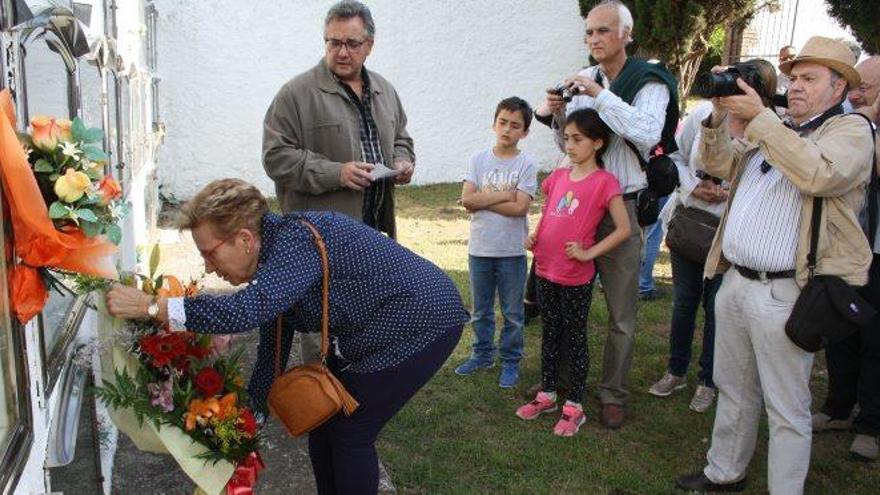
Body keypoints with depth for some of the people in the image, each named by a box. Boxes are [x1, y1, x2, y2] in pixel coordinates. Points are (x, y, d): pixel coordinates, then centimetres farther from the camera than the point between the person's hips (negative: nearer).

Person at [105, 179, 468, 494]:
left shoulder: (296, 240, -28)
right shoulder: (273, 257, 1)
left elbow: (247, 310, -44)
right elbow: (271, 353, 8)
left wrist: (149, 306, -36)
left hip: (422, 324, -9)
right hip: (371, 334, 9)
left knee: (351, 433, -4)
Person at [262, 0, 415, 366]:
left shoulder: (384, 91, 13)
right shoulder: (297, 93, -9)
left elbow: (401, 138, 26)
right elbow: (276, 156, -12)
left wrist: (403, 161, 4)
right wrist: (335, 173, -21)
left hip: (376, 231, 7)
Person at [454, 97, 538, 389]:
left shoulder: (526, 165, -7)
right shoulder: (478, 159, -1)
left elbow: (519, 207, -18)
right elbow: (467, 200, -10)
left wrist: (482, 199, -13)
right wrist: (503, 194, -16)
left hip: (511, 252, -2)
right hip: (479, 249, 3)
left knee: (512, 313, 10)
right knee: (481, 310, 18)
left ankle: (510, 361, 25)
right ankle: (483, 354, 35)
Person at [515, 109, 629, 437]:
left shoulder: (604, 182, -11)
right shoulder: (558, 176, 7)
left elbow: (623, 229, -13)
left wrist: (589, 253, -17)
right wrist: (534, 237, 4)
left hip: (575, 277, -6)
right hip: (545, 270, 6)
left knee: (575, 339, 7)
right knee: (549, 334, 17)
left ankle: (574, 407, 20)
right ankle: (547, 395, 32)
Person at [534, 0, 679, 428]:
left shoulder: (649, 82, -6)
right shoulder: (582, 81, 7)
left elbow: (648, 135, -24)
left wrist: (601, 96, -24)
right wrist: (555, 117, -5)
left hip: (622, 208, -4)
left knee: (621, 314, 6)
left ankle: (613, 394, 21)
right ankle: (563, 377, 31)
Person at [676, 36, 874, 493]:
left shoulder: (852, 129, -5)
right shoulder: (771, 132, 18)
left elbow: (818, 174, -24)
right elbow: (719, 164, 16)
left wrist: (759, 118, -21)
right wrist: (719, 116, 0)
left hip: (783, 293, -7)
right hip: (734, 281, 8)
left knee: (786, 409, 2)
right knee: (733, 390, 19)